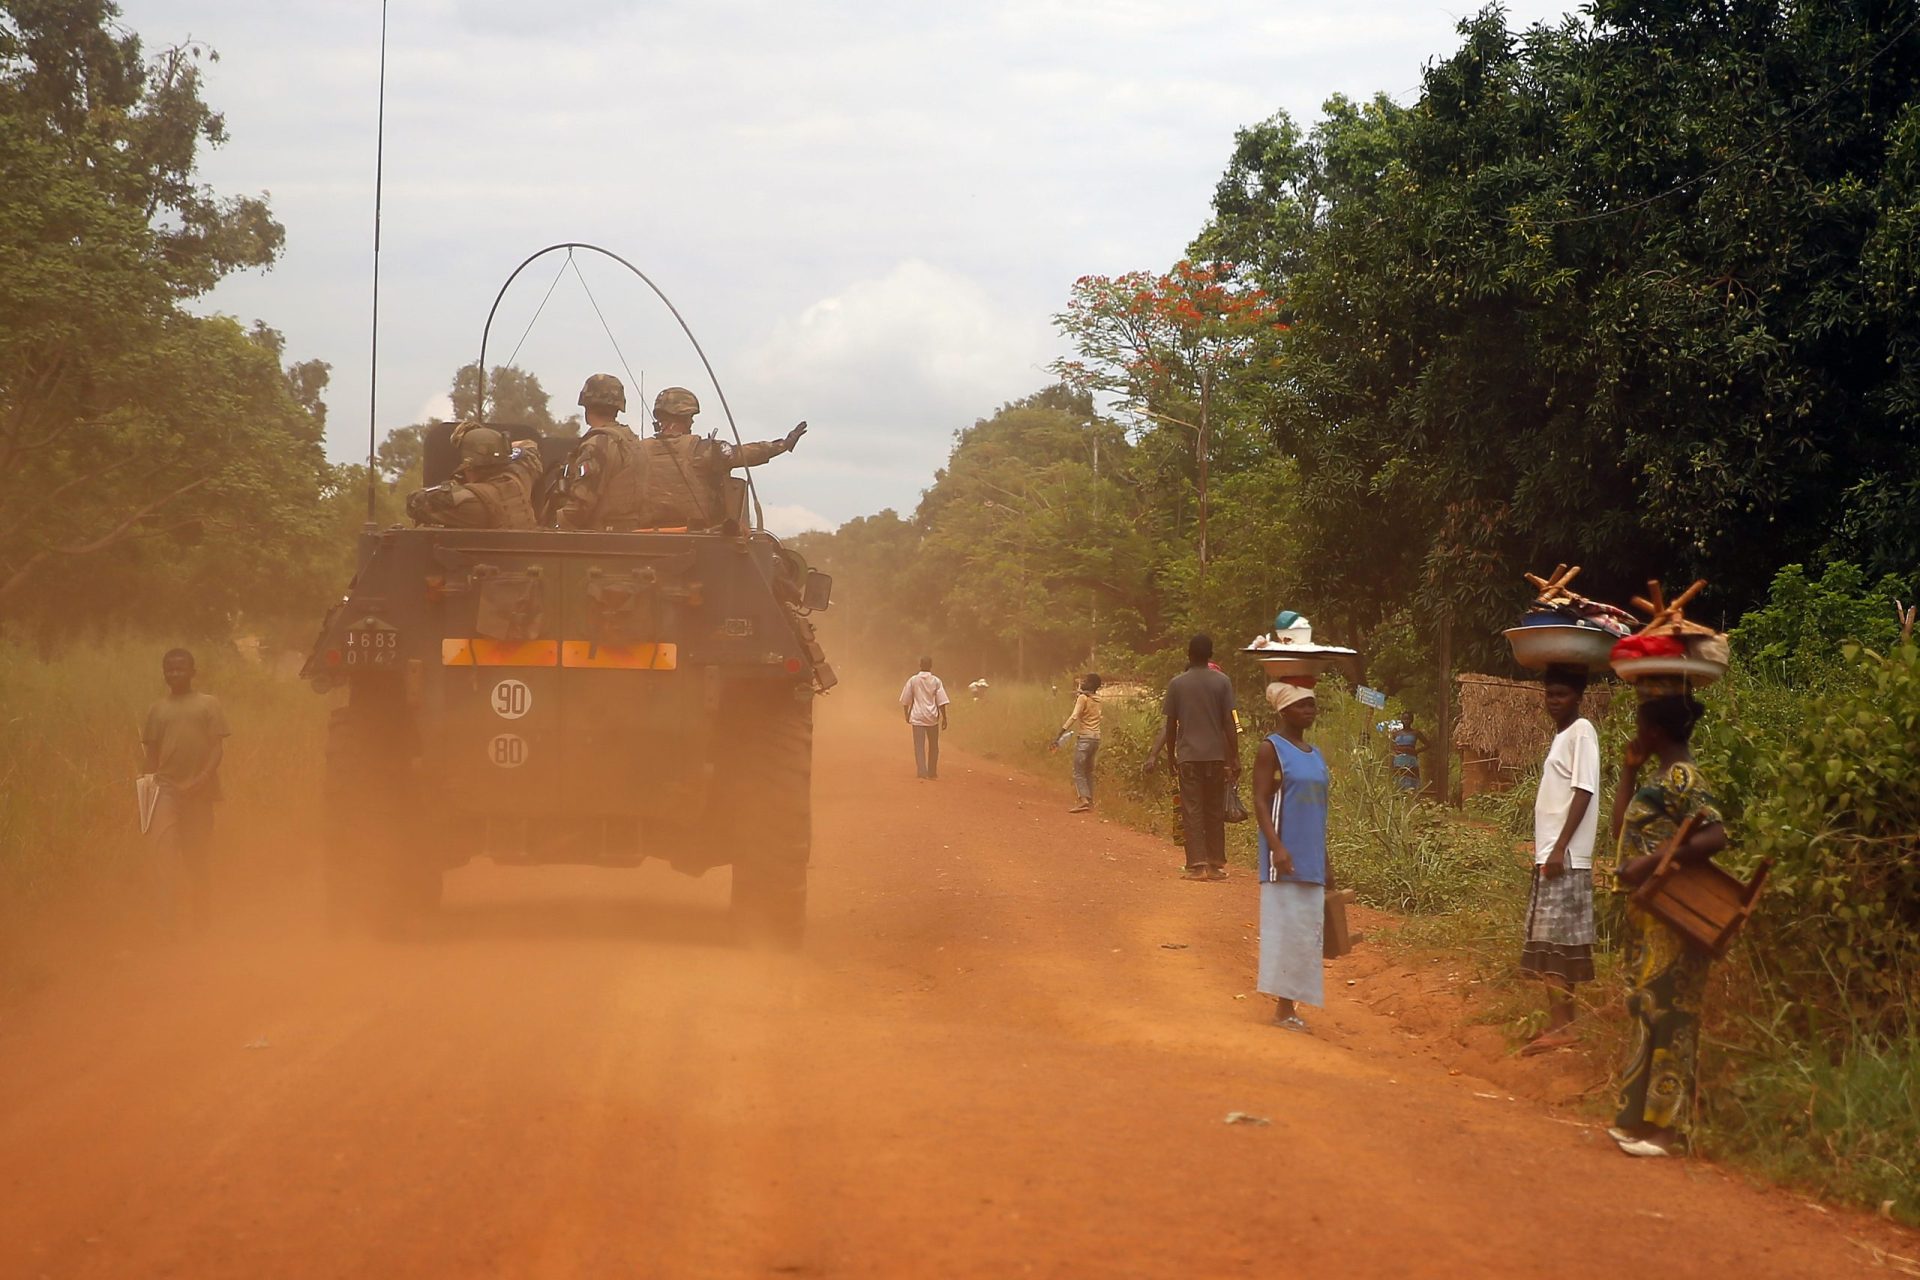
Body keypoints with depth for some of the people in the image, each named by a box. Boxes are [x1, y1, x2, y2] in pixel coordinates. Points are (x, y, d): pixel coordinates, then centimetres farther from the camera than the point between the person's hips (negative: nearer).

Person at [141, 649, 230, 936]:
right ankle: (173, 920, -14)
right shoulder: (157, 709, 12)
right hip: (167, 787, 1)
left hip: (199, 790, -1)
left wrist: (204, 777, -15)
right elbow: (152, 751, 13)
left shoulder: (208, 704, 4)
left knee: (199, 855, 5)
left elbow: (218, 746, -1)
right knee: (164, 847, -16)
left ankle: (200, 919, 18)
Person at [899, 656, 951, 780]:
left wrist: (907, 714, 17)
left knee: (919, 745, -3)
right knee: (933, 746, 15)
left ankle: (922, 771, -16)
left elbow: (906, 700, 4)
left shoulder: (913, 680, -2)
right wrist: (944, 718, 1)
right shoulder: (936, 681, -2)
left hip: (917, 717, -1)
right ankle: (932, 772, 22)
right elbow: (941, 701, -4)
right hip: (932, 717, 1)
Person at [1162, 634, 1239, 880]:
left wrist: (1171, 755, 15)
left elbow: (1171, 723, 3)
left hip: (1188, 756, -1)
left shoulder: (1177, 684, 0)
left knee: (1192, 811, 1)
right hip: (1216, 756, 1)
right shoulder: (1222, 682, -1)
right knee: (1215, 812, 9)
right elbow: (1229, 723, -4)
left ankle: (1197, 865, -6)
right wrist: (1234, 758, 0)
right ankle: (1216, 865, 11)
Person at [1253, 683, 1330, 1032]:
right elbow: (1260, 801, -13)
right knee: (1284, 924, -7)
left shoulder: (1316, 755, 16)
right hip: (1285, 857, -7)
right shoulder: (1271, 749, -5)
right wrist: (1276, 846, -24)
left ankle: (1291, 1005, 11)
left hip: (1310, 858, 7)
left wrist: (1324, 862, 20)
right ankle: (1283, 1008, -4)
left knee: (1308, 928, 6)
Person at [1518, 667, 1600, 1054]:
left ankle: (1562, 1027, -11)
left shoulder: (1581, 732, -9)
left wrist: (1559, 848, -20)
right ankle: (1558, 1021, 11)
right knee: (1547, 943, 8)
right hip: (1550, 853, 9)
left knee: (1556, 941, -10)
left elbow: (1583, 793, -16)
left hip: (1565, 856, -9)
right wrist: (1544, 847, 17)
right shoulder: (1561, 735, 18)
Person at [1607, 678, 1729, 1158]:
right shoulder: (1663, 775, 14)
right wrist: (1629, 769, 15)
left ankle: (1665, 1130, -2)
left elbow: (1715, 836, -28)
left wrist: (1652, 862, -29)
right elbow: (1622, 829, 20)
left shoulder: (1681, 777, -16)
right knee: (1650, 1012, 13)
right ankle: (1645, 1118, 20)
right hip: (1649, 917, 10)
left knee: (1665, 1014, -6)